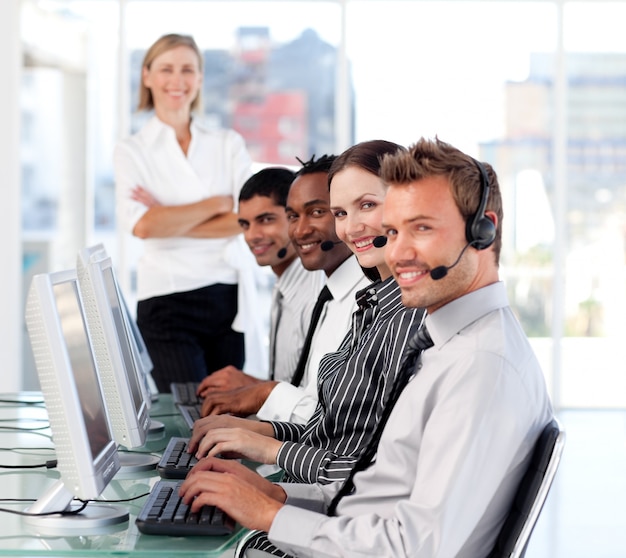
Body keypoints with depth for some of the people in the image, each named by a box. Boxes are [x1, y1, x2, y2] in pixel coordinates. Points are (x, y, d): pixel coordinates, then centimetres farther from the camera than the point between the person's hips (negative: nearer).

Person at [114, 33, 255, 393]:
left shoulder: (229, 144, 12)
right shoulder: (132, 152, 5)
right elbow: (142, 225, -13)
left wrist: (171, 221, -8)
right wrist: (217, 204, -7)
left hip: (228, 293, 3)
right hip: (167, 298, -3)